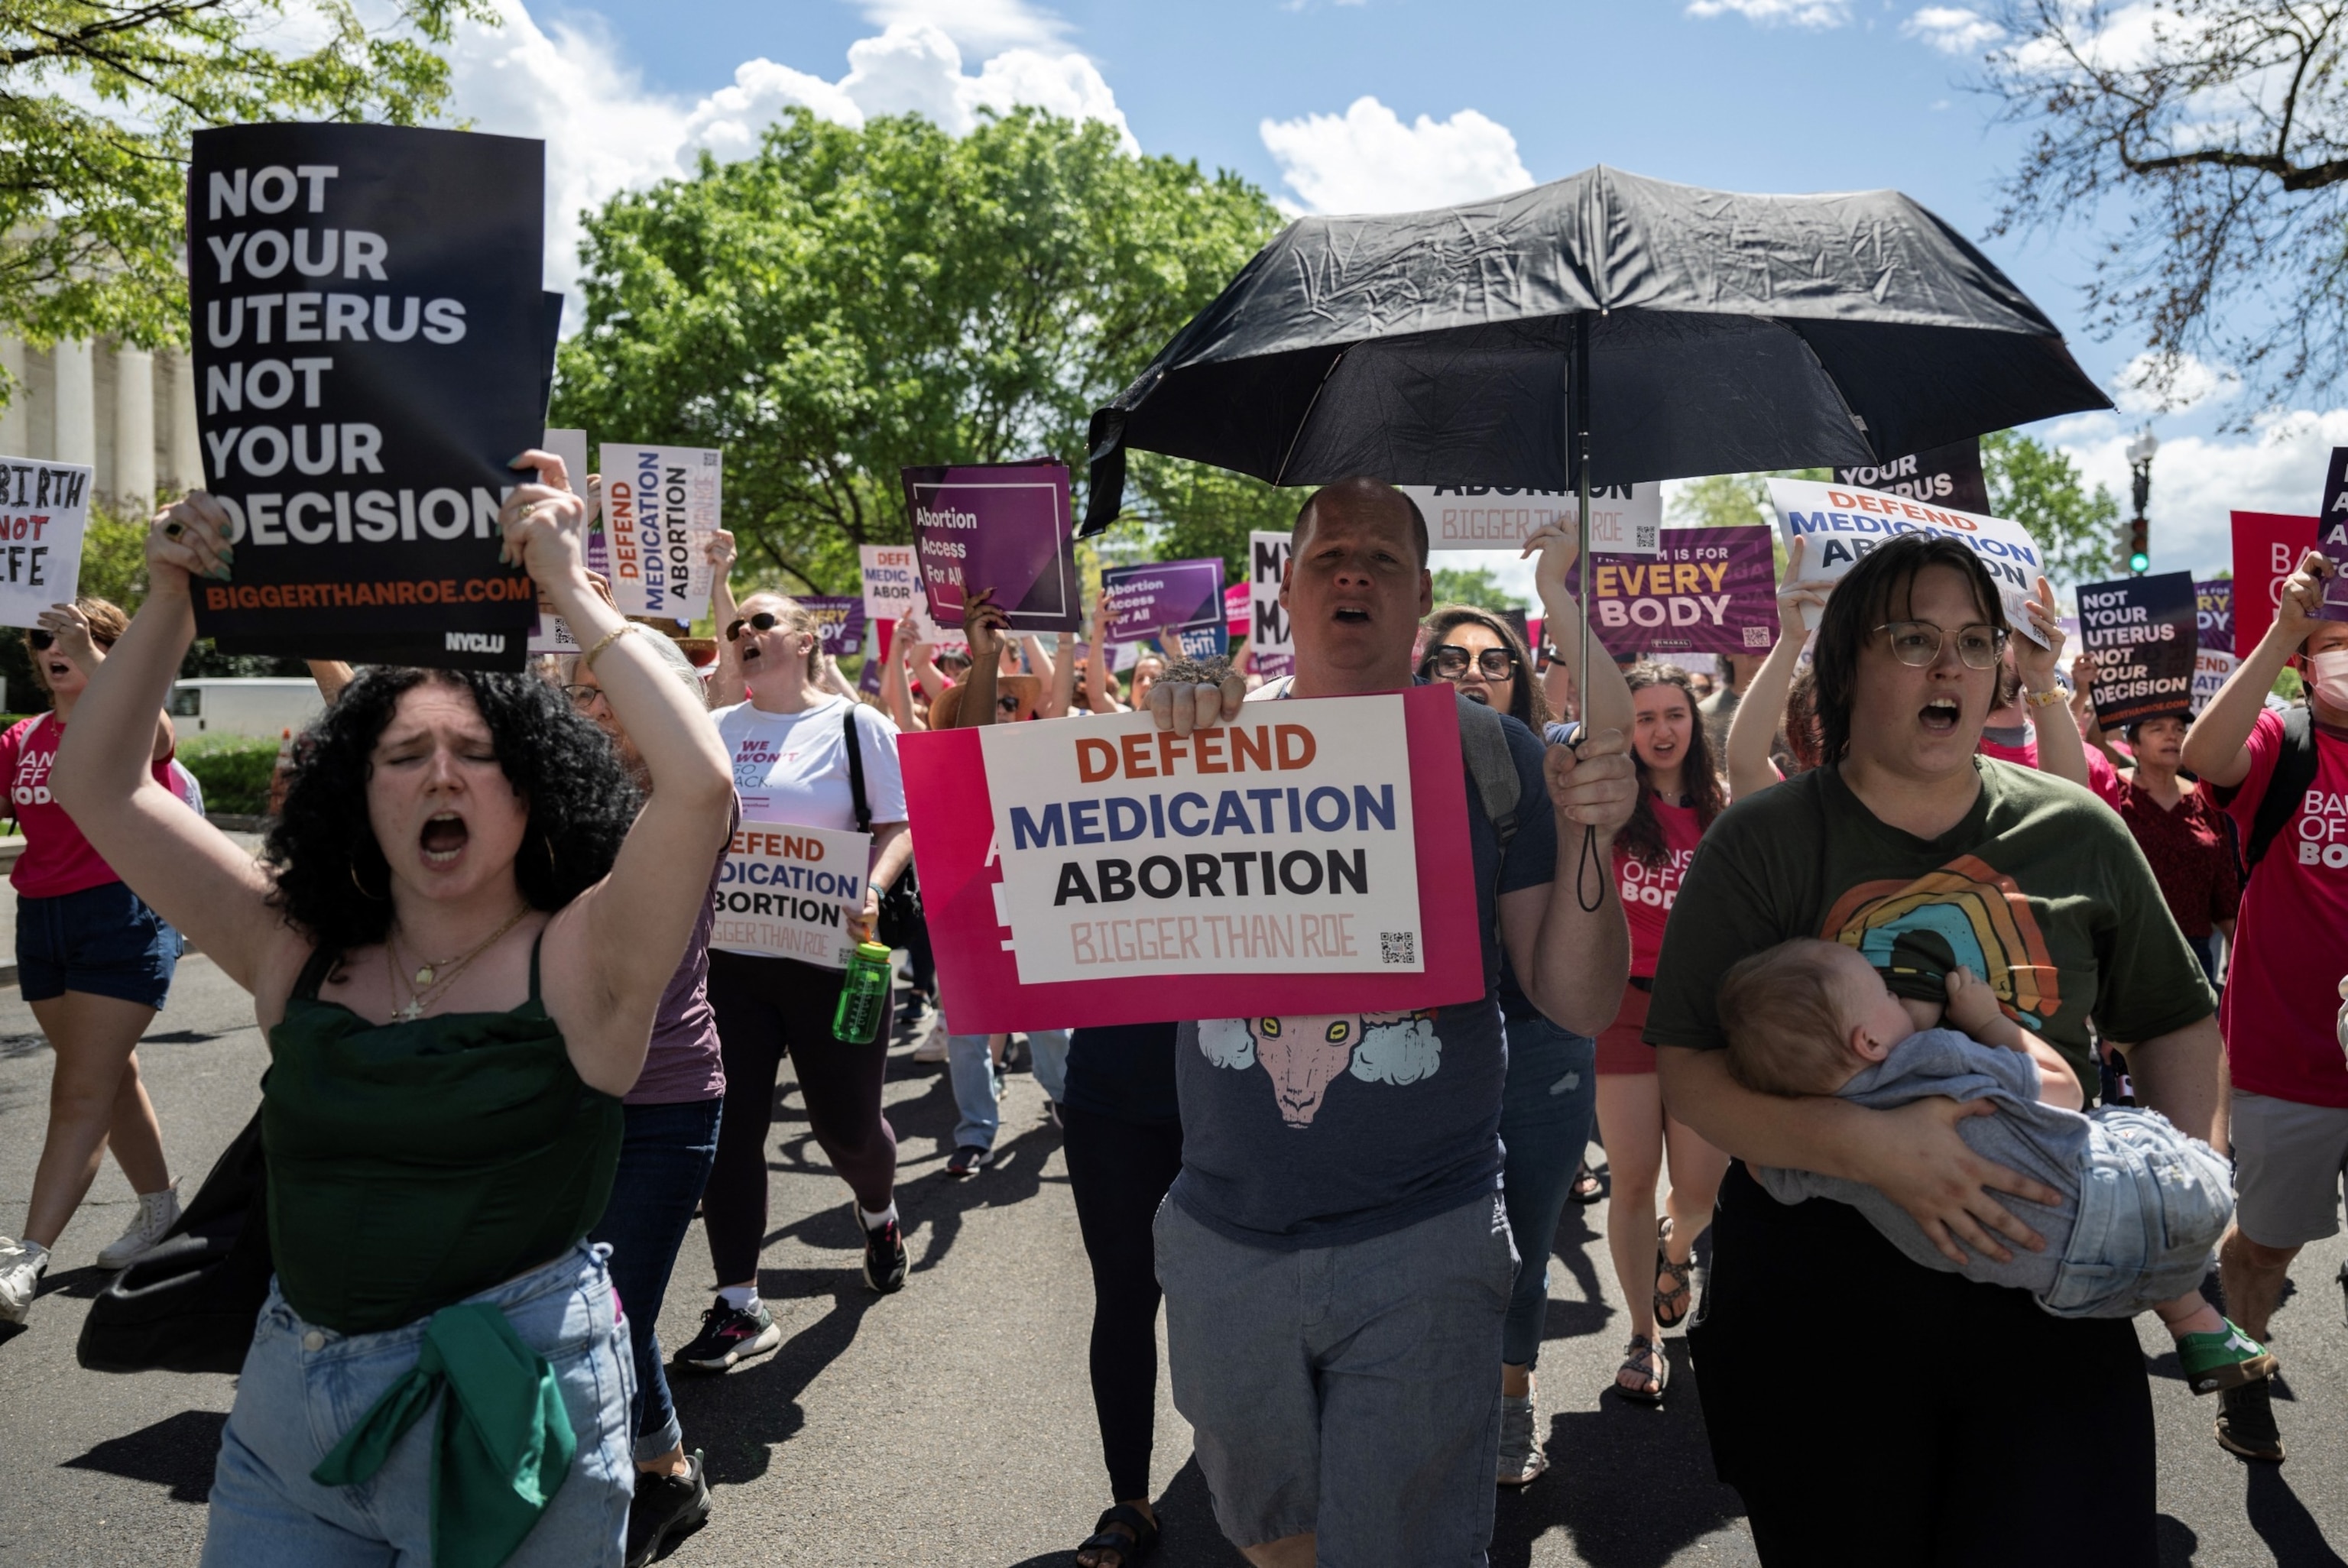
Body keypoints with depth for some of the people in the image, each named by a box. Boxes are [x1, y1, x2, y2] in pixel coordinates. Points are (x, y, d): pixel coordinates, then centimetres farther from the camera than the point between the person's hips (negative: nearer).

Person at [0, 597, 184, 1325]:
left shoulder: (130, 728, -6)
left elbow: (152, 735, -30)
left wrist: (92, 661, -41)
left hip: (122, 916, -7)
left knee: (81, 1093, -7)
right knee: (110, 1075, 17)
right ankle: (160, 1209, 32)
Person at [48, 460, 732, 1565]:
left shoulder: (579, 962, -11)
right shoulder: (296, 954, 2)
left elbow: (699, 783, -28)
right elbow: (97, 787, 6)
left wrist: (570, 590, -21)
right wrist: (170, 602, -5)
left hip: (514, 1411, -4)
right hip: (290, 1402, 4)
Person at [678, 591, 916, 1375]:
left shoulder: (856, 725, -1)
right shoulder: (715, 730, 10)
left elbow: (899, 826, -3)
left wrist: (869, 892, -20)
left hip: (829, 957, -3)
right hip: (727, 954, 3)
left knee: (845, 1121, 6)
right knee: (730, 1126, 1)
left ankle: (877, 1212, 41)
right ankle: (739, 1306, 13)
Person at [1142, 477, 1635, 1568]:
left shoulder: (1492, 754, -2)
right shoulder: (1217, 738, 0)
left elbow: (1578, 1004, -3)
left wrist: (1587, 844, -20)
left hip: (1423, 1245, -2)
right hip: (1223, 1238, 2)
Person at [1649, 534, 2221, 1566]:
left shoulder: (2078, 834, 4)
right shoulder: (1763, 843, -5)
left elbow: (2174, 1018, 18)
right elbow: (1688, 1071, -13)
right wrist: (1872, 1147, -26)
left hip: (2048, 1295, 2)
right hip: (1816, 1298, -2)